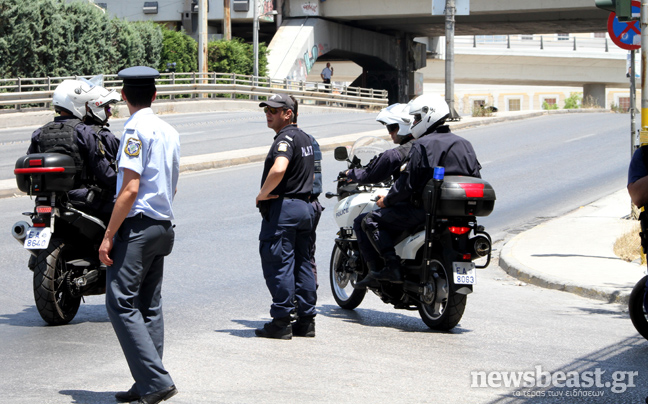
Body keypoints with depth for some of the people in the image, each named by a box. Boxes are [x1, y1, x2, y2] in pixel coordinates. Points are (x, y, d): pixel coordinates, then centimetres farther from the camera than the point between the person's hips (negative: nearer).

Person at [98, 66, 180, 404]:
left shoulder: (136, 130, -12)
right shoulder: (170, 132, 13)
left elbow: (130, 189, -18)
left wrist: (108, 235, -16)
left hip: (137, 225, -9)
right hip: (163, 225, 9)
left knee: (121, 304, -9)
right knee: (149, 307, 10)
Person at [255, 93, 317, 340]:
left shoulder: (285, 138, -14)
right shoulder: (305, 138, 17)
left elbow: (278, 169, -32)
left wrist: (262, 194, -19)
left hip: (282, 208, -10)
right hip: (305, 206, 10)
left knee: (278, 264, -5)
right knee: (302, 264, 11)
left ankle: (281, 321, -4)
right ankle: (306, 319, 13)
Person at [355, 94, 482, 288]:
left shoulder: (422, 145, -11)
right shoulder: (464, 144, 11)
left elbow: (408, 183, -15)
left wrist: (387, 200, 1)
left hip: (425, 210, -8)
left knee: (371, 221, 2)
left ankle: (392, 266, -14)